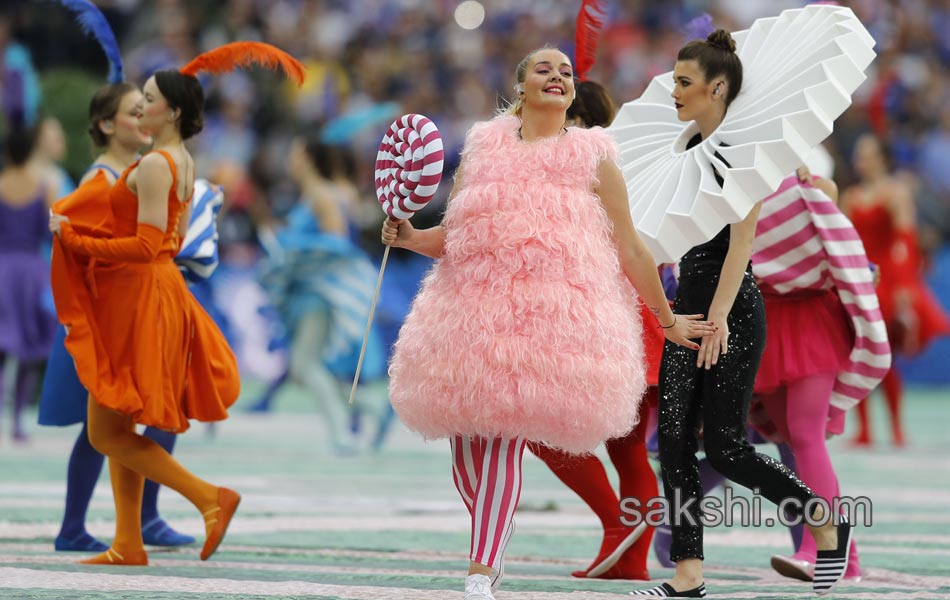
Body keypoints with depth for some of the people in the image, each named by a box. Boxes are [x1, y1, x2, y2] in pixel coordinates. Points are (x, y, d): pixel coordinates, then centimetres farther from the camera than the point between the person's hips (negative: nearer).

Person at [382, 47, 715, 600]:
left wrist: (668, 320, 16)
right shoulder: (484, 146, 16)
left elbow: (631, 250, 13)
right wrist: (408, 237, -3)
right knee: (467, 435, 1)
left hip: (552, 316, -3)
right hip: (474, 303, 3)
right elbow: (449, 237, 17)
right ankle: (491, 551, 27)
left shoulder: (592, 157, 9)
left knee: (506, 437, -14)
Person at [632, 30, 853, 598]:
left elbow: (741, 241, -22)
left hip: (733, 313, -8)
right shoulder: (692, 148, 12)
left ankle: (826, 523, 16)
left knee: (725, 447, -5)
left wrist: (718, 316, -29)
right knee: (675, 438, 0)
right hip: (690, 305, 8)